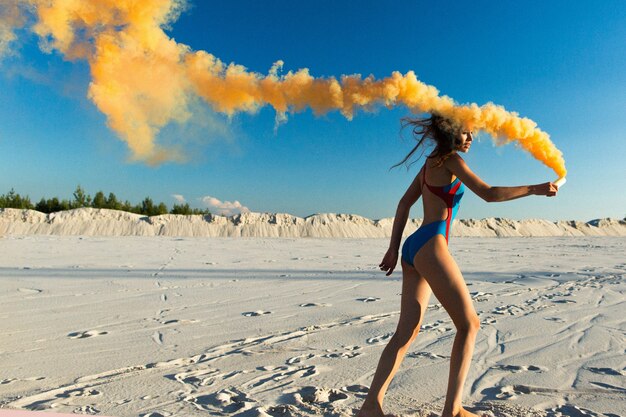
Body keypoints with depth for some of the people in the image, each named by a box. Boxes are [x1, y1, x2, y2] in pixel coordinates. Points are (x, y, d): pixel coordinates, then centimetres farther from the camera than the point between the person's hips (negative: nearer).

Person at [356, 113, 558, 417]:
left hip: (413, 248, 9)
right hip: (430, 246, -9)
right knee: (469, 323, 1)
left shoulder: (430, 162, 23)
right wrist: (535, 189, 2)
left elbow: (405, 203, 20)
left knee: (407, 331, 5)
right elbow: (489, 193, -10)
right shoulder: (449, 159, -2)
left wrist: (394, 248, 17)